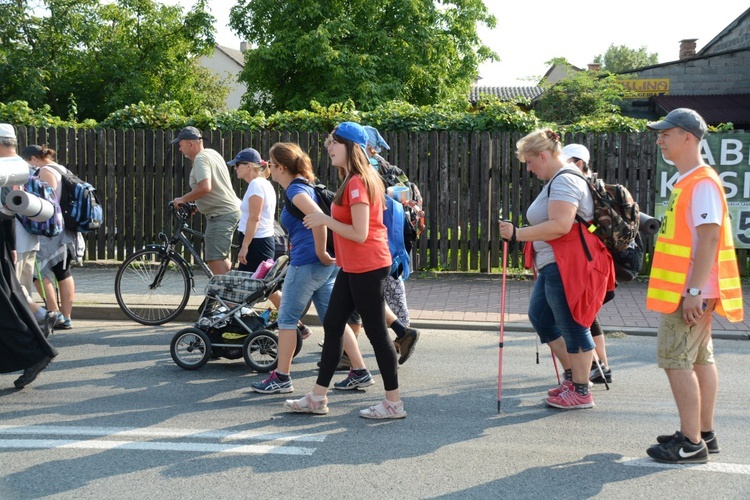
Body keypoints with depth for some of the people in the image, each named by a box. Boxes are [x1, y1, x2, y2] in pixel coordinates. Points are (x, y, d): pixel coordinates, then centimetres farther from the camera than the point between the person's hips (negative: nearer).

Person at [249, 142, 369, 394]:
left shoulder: (295, 190, -12)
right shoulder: (304, 185, 17)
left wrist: (321, 253, -21)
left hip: (306, 262, -10)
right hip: (326, 265, 10)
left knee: (287, 318, 3)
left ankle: (281, 378, 11)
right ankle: (360, 373, 11)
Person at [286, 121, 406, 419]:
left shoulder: (358, 183, -18)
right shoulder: (356, 180, 13)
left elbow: (359, 234, -22)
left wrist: (326, 220, -13)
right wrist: (326, 221, 8)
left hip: (367, 268, -10)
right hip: (352, 267, 10)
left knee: (376, 332, -2)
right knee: (333, 325, 12)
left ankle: (394, 403, 9)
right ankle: (317, 398, 20)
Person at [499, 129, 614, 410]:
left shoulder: (564, 181, -16)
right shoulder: (556, 180, 18)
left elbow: (560, 225, -28)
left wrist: (518, 234, -25)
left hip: (568, 266, -12)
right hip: (553, 265, 12)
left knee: (572, 326, -3)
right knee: (539, 316, 17)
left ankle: (581, 393, 8)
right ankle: (573, 376, 26)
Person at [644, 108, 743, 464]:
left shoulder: (702, 183, -17)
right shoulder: (687, 182, 15)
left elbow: (709, 237, -24)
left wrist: (693, 291, -26)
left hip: (688, 292, -10)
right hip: (689, 291, 10)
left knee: (675, 360, -8)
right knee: (700, 359, 14)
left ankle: (691, 444, -2)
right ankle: (704, 434, 23)